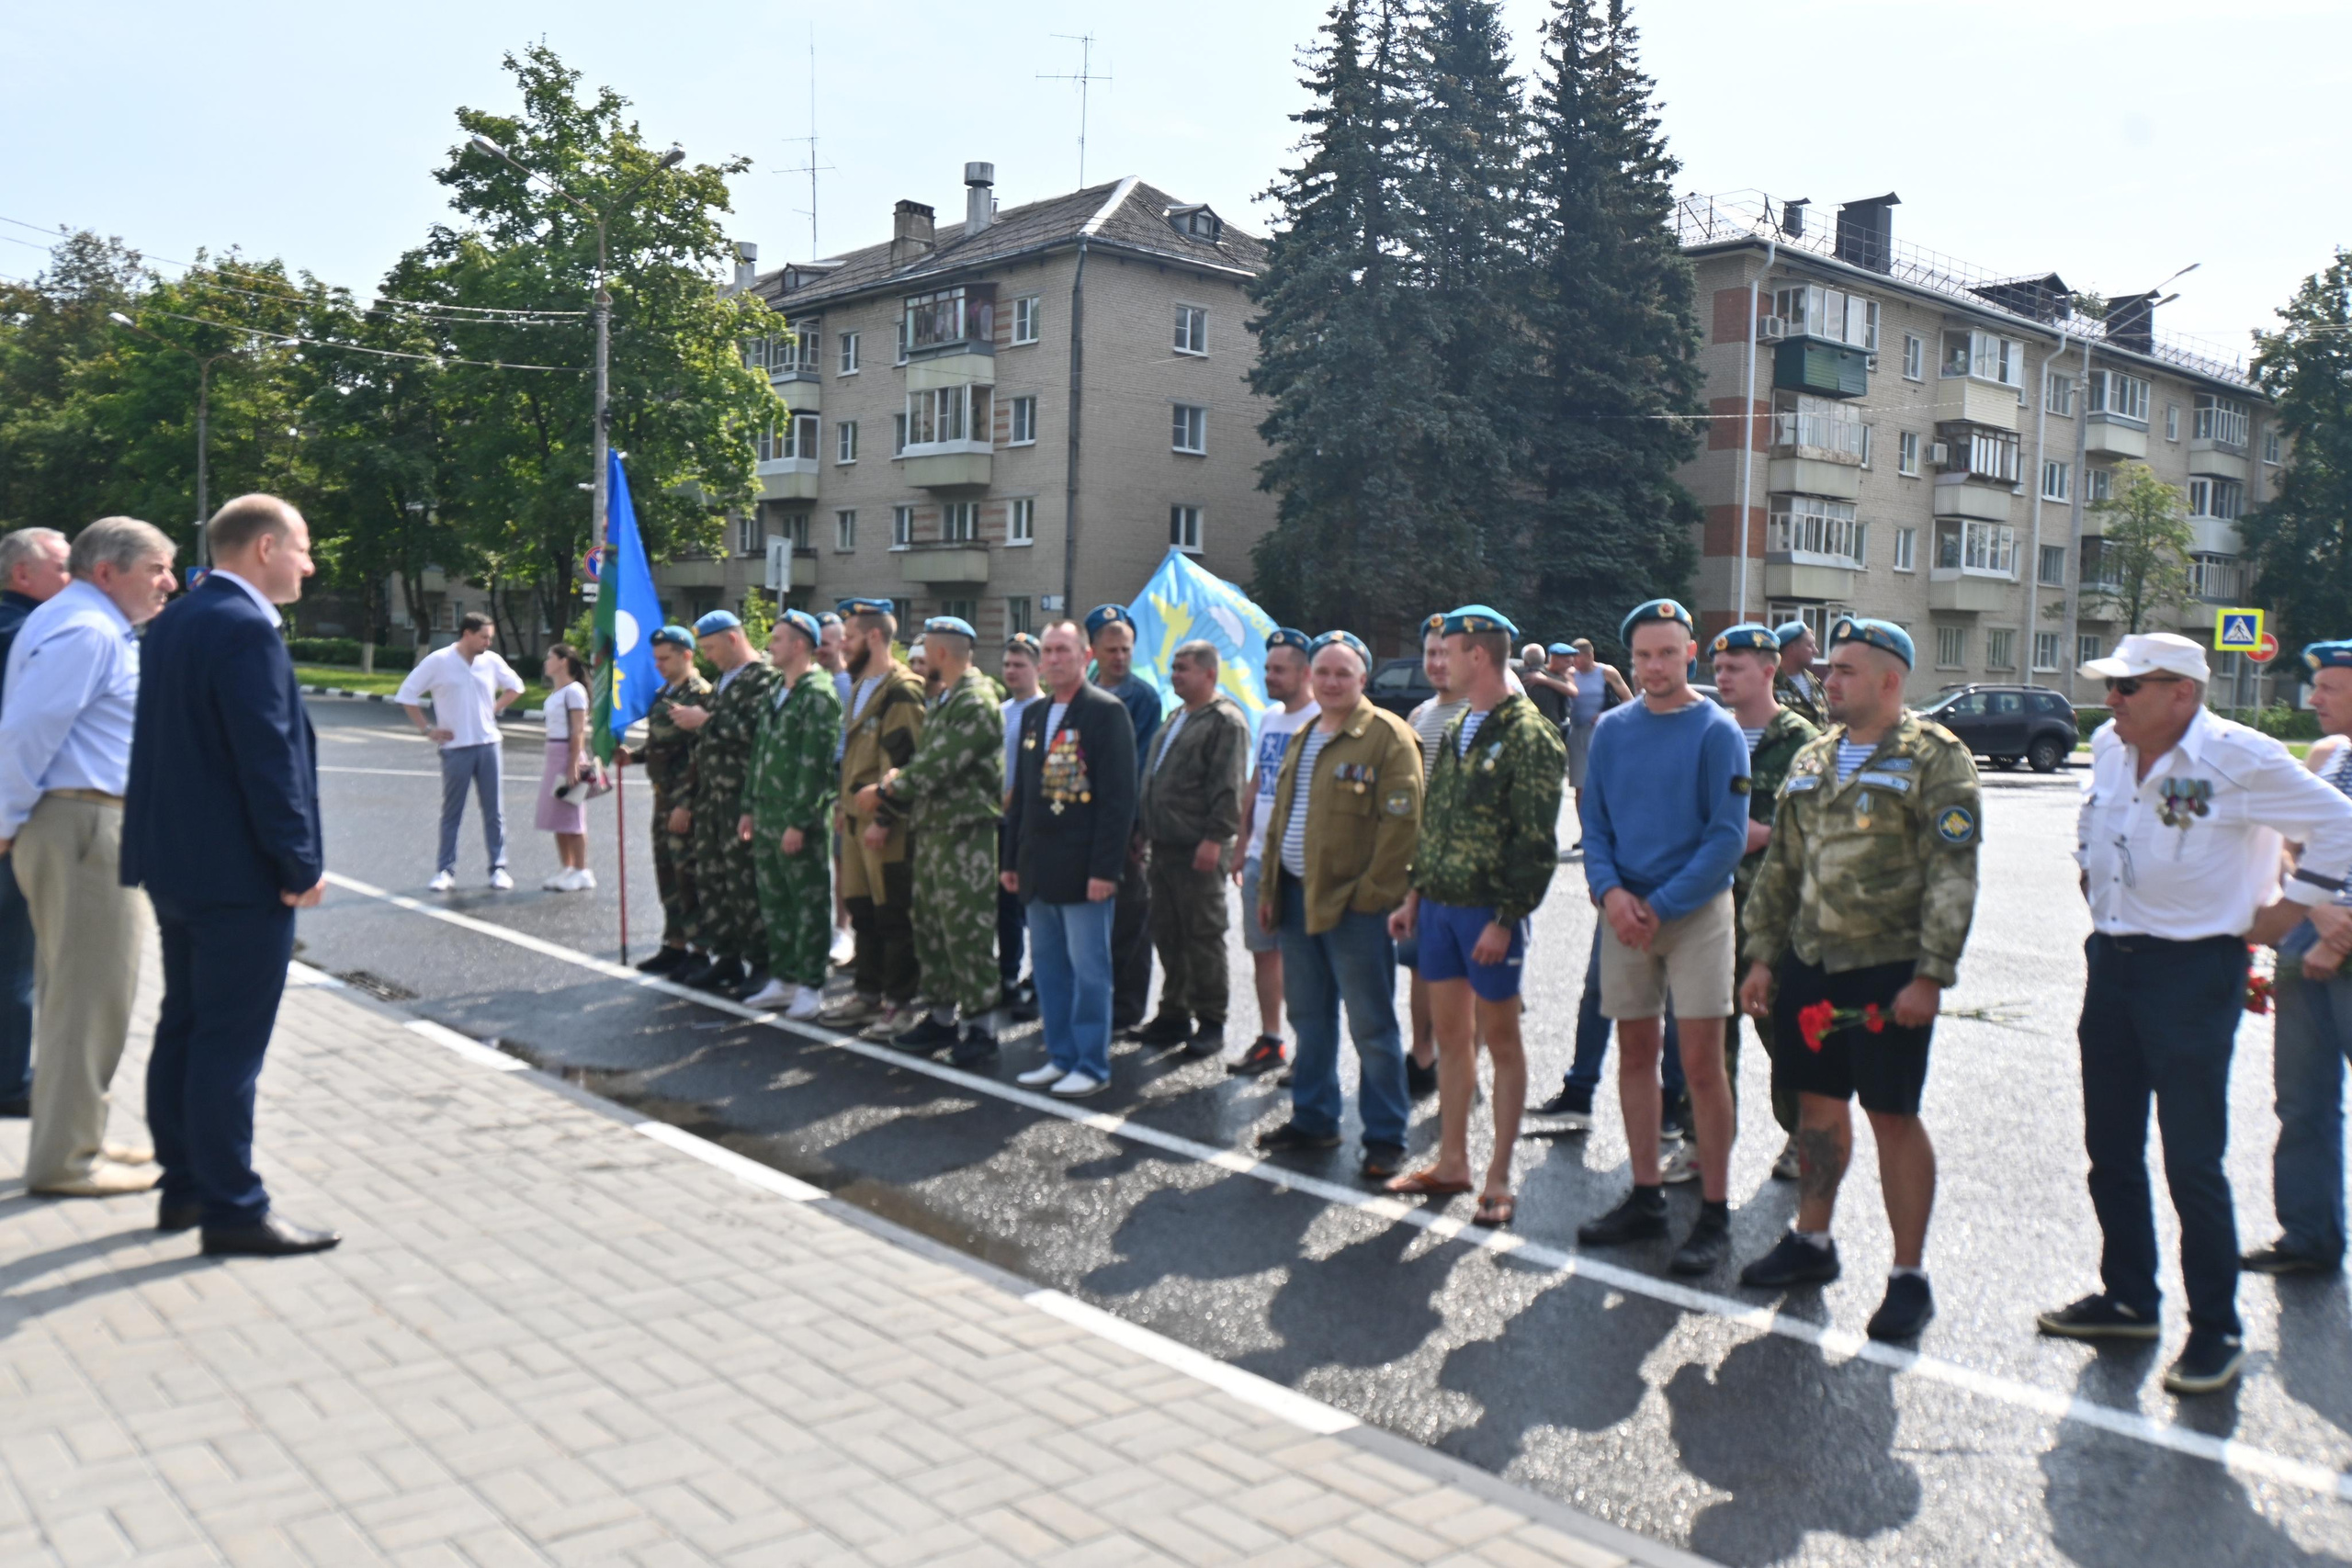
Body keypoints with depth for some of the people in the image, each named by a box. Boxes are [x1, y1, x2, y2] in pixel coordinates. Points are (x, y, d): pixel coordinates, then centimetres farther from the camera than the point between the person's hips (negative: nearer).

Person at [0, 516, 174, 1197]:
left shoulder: (96, 627, 17)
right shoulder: (86, 631, -15)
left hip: (84, 826, 11)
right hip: (83, 825, -11)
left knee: (75, 992, 17)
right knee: (88, 995, -4)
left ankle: (71, 1140, 28)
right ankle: (66, 1160, 5)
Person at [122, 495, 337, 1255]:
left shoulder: (173, 622, 12)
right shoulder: (246, 628, -18)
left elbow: (175, 741, 16)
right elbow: (269, 755, -21)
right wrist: (301, 862, -16)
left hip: (176, 861, 10)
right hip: (238, 871, -10)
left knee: (183, 1030, 15)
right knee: (230, 1043, -3)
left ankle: (184, 1188, 25)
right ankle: (232, 1209, 4)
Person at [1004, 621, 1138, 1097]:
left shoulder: (1106, 712, -7)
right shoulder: (1033, 714, 15)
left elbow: (1119, 796, -12)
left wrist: (1104, 868, -17)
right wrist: (1011, 859, 14)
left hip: (1083, 868, -7)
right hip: (1038, 868, 7)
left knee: (1088, 969, 0)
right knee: (1047, 966, 12)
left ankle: (1092, 1066, 9)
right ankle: (1061, 1057, 22)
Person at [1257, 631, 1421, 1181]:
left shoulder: (1388, 737, -9)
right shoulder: (1302, 739, 17)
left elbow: (1401, 823, -14)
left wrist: (1373, 892, -18)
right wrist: (1269, 887, 15)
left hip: (1355, 905, -8)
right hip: (1297, 897, 8)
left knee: (1372, 1027, 0)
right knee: (1309, 1018, 16)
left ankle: (1385, 1137, 9)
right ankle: (1313, 1119, 29)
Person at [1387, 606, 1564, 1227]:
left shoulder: (1527, 734, -12)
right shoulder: (1456, 731, 13)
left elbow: (1535, 841, -16)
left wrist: (1505, 918, -19)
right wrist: (1415, 895, 13)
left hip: (1489, 912, -8)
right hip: (1439, 906, 8)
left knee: (1500, 1039, 3)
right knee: (1451, 1036, 13)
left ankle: (1499, 1177, 11)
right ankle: (1451, 1162, 23)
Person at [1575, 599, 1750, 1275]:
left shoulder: (1716, 730, -5)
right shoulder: (1611, 730, 7)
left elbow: (1727, 837, -9)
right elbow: (1594, 825, 9)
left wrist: (1661, 905, -15)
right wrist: (1610, 891, -9)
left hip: (1697, 912, -4)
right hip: (1624, 912, 4)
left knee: (1701, 1063, -4)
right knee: (1635, 1053, 10)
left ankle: (1714, 1214, 6)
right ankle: (1646, 1197, 22)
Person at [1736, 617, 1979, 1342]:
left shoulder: (1934, 758, -7)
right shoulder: (1812, 760, 12)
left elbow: (1952, 878, -13)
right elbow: (1780, 866, 16)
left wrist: (1930, 976, -18)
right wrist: (1762, 955, 12)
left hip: (1887, 969, -6)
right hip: (1808, 962, 6)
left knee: (1893, 1116, 0)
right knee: (1818, 1103, 15)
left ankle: (1909, 1277, 11)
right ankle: (1812, 1241, 30)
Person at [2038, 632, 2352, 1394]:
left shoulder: (2241, 760, -16)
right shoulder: (2109, 746, 5)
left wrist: (2286, 911, -7)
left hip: (2193, 972, -7)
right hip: (2111, 960, 7)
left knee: (2192, 1164, -2)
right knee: (2111, 1151, 14)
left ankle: (2217, 1330, 12)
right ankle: (2127, 1299, 29)